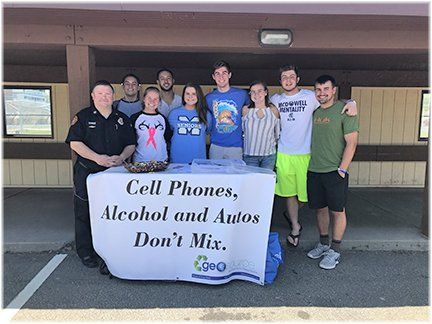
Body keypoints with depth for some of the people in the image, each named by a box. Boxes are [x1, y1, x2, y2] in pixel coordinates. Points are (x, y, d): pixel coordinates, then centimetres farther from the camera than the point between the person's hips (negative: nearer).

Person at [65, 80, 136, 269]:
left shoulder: (122, 119, 10)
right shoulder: (83, 117, 2)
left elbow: (131, 144, 10)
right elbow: (75, 143, -7)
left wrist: (121, 157, -10)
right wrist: (98, 158, -18)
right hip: (87, 173, -2)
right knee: (84, 213, 4)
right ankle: (85, 252, 19)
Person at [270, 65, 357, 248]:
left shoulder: (310, 97, -2)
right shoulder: (275, 100, 6)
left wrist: (351, 102, -14)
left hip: (305, 154, -1)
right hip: (284, 154, 2)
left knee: (305, 193, 5)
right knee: (290, 192, 9)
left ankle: (291, 214, 36)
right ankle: (295, 227, 27)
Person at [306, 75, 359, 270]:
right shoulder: (313, 111, 10)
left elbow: (351, 142, -9)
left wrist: (342, 169, -13)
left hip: (335, 171, -5)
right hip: (314, 171, 5)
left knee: (337, 211, 4)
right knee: (320, 209, 14)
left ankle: (335, 251, 17)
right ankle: (323, 244, 31)